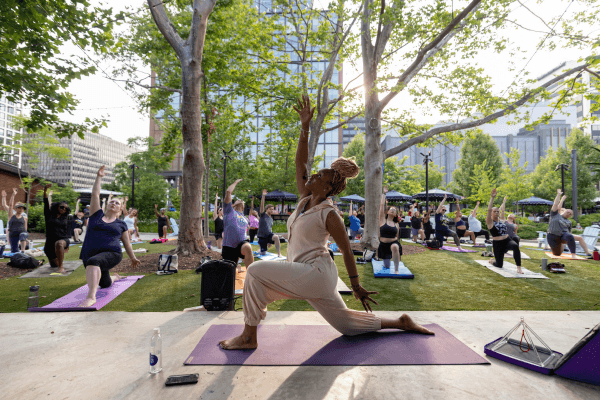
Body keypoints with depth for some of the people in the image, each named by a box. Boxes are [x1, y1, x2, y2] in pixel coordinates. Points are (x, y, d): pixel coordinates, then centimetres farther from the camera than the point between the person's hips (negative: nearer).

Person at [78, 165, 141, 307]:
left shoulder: (121, 224, 12)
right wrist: (99, 177, 11)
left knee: (93, 261, -37)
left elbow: (126, 242, 18)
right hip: (91, 256, 4)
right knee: (105, 284, 17)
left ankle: (91, 297, -47)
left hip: (111, 254, -3)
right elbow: (95, 194, 11)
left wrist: (133, 258, 19)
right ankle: (115, 277, 53)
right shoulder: (97, 215, 14)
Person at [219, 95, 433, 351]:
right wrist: (305, 127, 2)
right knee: (346, 324, 19)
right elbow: (300, 164, 5)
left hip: (315, 273, -8)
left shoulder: (329, 214, -12)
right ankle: (402, 323, 30)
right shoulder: (305, 200, 8)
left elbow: (347, 250, -8)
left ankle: (249, 337, -5)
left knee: (256, 271, -15)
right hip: (307, 277, 8)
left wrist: (356, 286, -3)